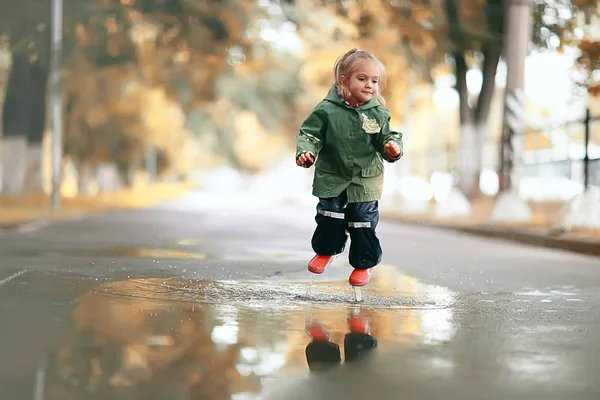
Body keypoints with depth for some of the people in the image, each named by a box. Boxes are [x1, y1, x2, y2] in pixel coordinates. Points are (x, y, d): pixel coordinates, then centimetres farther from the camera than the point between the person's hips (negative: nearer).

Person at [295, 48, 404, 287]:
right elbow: (310, 134, -8)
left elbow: (385, 138, 0)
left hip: (365, 180, 1)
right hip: (332, 178, -1)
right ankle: (325, 251, 32)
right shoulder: (327, 110, -12)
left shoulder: (378, 113, -5)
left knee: (363, 222, 3)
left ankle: (364, 263, 21)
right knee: (329, 217, 6)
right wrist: (305, 152, -25)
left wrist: (392, 147, -22)